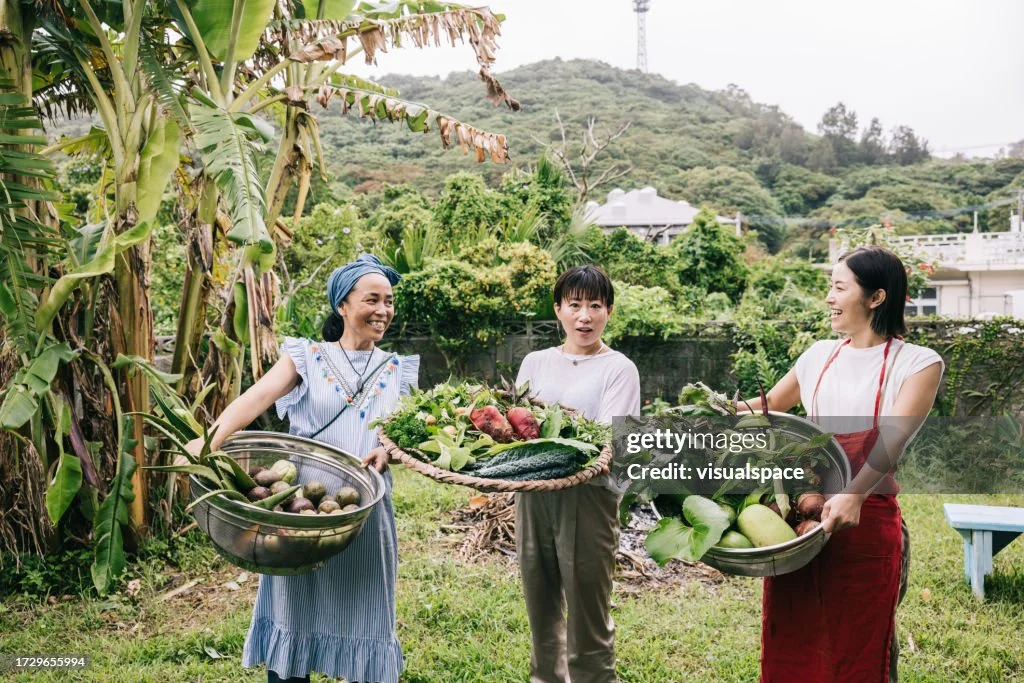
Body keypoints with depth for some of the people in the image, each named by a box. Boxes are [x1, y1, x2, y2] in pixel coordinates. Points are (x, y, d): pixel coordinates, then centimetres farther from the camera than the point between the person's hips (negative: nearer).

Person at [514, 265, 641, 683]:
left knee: (587, 618, 0)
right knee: (541, 609, 15)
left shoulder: (618, 369, -1)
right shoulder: (535, 363, 13)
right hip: (533, 495, 5)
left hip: (588, 497, -4)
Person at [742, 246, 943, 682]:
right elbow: (769, 406, 26)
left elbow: (893, 439, -18)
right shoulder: (819, 356, 11)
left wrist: (854, 495, -33)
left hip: (867, 522, -4)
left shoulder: (917, 363, -3)